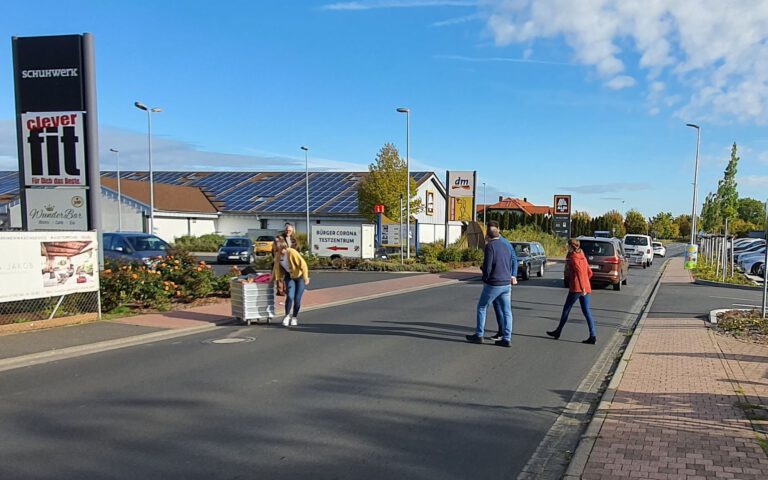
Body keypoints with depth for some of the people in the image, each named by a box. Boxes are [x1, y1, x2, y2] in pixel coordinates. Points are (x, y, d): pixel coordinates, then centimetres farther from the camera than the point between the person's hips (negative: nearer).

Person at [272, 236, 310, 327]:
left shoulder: (291, 252, -25)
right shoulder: (277, 255, -7)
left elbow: (303, 264, -24)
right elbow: (276, 267, 10)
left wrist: (306, 277, -27)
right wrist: (272, 278, 13)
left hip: (300, 276, -4)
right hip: (289, 276, 4)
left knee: (297, 299, -3)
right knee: (290, 296, -15)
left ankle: (294, 318, 20)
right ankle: (287, 316, 6)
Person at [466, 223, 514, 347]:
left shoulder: (490, 246, -11)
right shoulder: (505, 247, 11)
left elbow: (487, 266, -16)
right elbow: (510, 266, 14)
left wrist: (485, 279, -1)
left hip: (493, 284, -6)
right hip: (507, 284, 7)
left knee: (481, 308, 9)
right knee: (506, 311, 8)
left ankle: (479, 335, 13)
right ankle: (506, 339, 9)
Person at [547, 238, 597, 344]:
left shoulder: (573, 258, -9)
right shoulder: (582, 257, 15)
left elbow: (579, 272, -21)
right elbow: (590, 272, 19)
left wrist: (582, 288, -25)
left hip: (576, 288, -7)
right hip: (586, 288, 8)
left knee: (566, 309, 5)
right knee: (586, 311, 5)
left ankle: (558, 331, 15)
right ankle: (592, 336, -1)